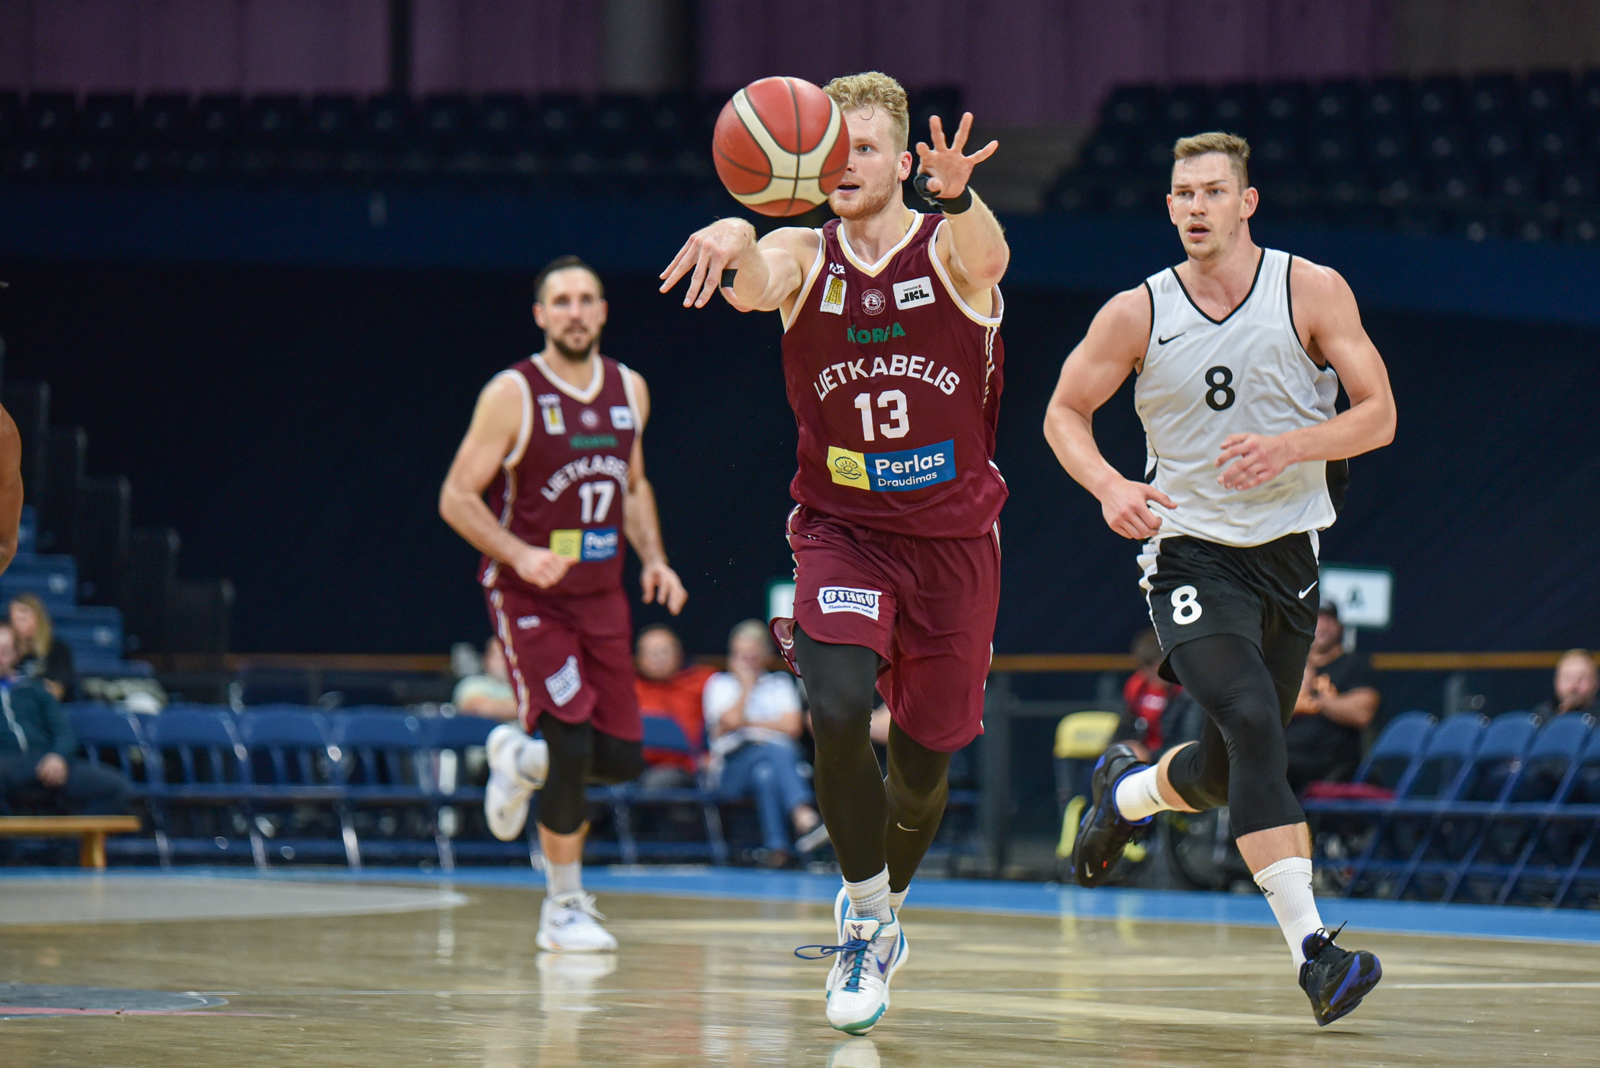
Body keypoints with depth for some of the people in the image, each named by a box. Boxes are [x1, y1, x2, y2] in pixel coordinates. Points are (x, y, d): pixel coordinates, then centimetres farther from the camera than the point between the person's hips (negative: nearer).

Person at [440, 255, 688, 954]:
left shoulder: (629, 390, 6)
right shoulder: (513, 394, -12)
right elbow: (456, 497, -12)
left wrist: (653, 558, 4)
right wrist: (520, 555, -26)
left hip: (602, 595, 6)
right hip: (529, 598, -6)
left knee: (621, 758, 2)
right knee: (572, 742, -15)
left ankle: (522, 758, 35)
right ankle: (563, 909, -1)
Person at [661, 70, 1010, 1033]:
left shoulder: (951, 250, -9)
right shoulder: (803, 257, -5)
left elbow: (987, 256, -34)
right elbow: (755, 282, -29)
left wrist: (958, 197, -58)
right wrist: (735, 239, -54)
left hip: (952, 538, 0)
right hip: (840, 530, 0)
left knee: (923, 758, 9)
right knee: (838, 712, -24)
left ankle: (883, 910, 39)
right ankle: (866, 918, -3)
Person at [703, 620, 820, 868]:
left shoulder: (780, 683, 24)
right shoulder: (720, 684, 19)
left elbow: (791, 727, 5)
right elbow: (731, 721, -3)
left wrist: (749, 722, 3)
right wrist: (747, 683, 6)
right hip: (731, 768, -2)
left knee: (765, 772, -38)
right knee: (776, 751, -37)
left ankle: (776, 846, -56)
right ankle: (803, 814, -62)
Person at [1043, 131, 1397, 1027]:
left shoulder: (1313, 292, -4)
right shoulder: (1138, 315, -3)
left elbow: (1379, 415, -6)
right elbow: (1065, 412, 8)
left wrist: (1290, 446, -24)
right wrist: (1109, 486, -12)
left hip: (1288, 552, 3)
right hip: (1191, 554, -2)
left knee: (1228, 770, 12)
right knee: (1252, 723, -25)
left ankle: (1126, 792, 48)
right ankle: (1311, 948, -29)